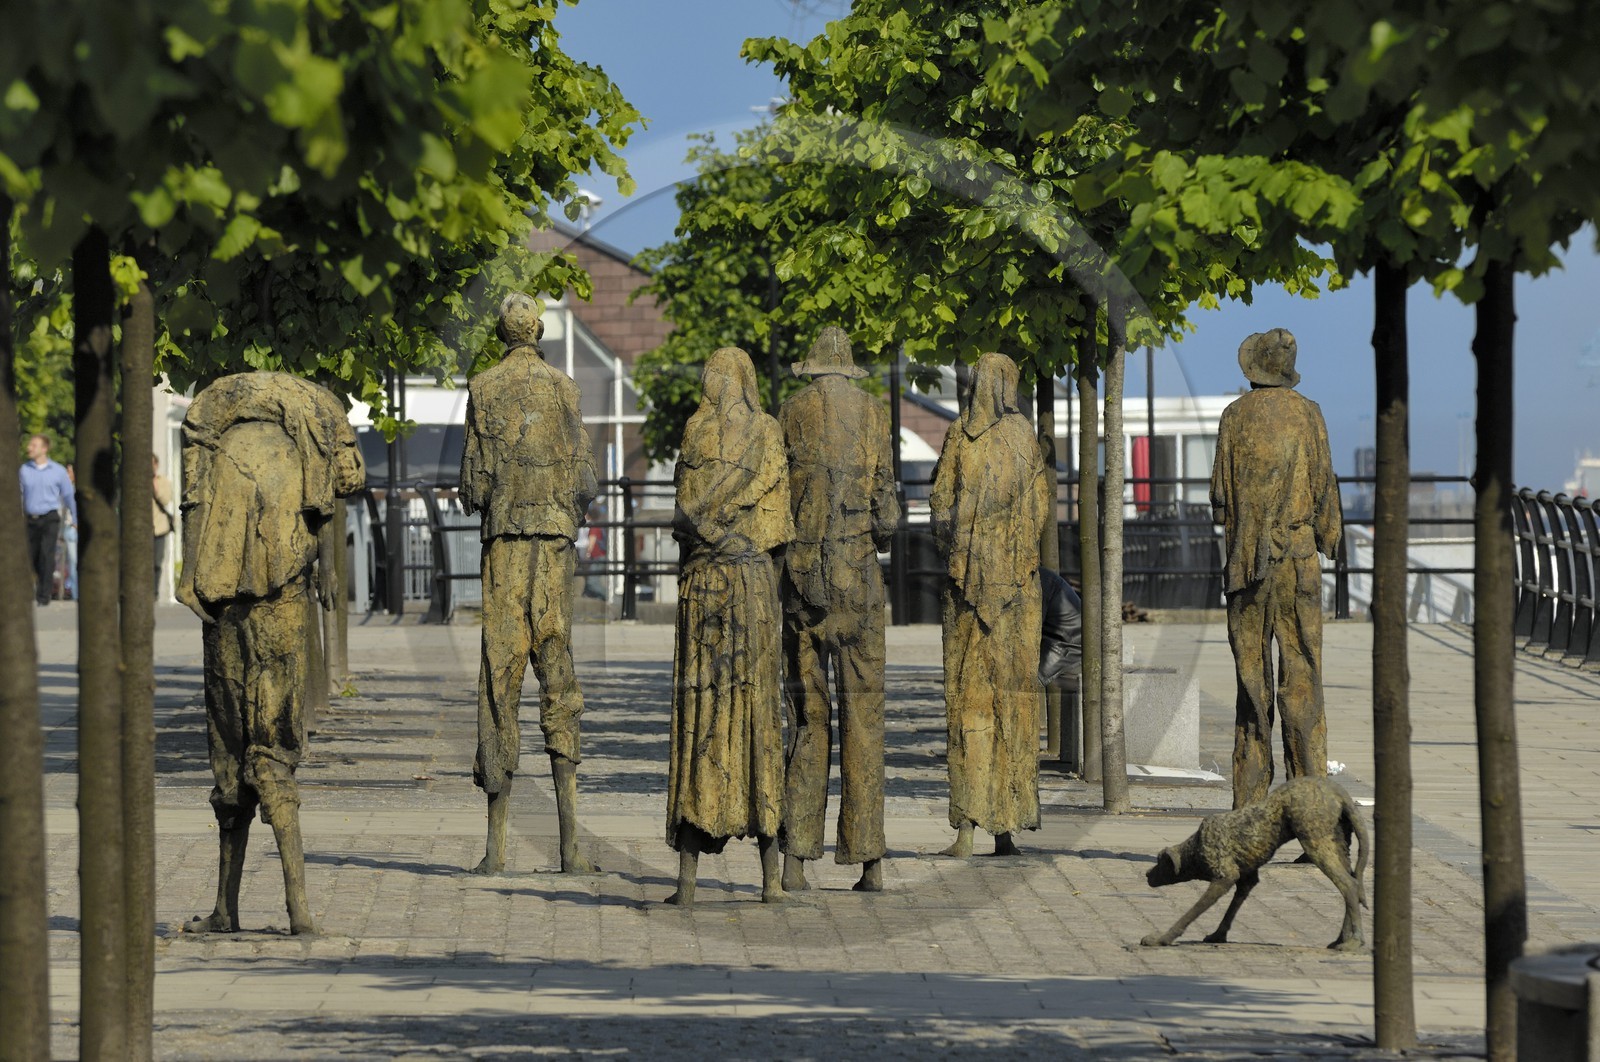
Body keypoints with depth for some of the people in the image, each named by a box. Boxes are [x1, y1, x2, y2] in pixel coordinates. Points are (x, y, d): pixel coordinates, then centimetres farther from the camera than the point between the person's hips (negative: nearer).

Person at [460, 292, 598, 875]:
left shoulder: (483, 391, 3)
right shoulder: (563, 388, 3)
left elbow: (473, 486, 1)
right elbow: (584, 479, 1)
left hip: (504, 539, 0)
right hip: (556, 540, 0)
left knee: (500, 677, 1)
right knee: (558, 678, 3)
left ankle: (497, 843, -2)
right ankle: (570, 840, -6)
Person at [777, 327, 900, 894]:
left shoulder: (789, 414, 3)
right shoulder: (873, 414, 1)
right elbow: (886, 514, -2)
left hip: (801, 573, 1)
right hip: (859, 578, -1)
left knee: (807, 718, 5)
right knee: (863, 715, 2)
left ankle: (795, 859, -2)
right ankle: (869, 861, -1)